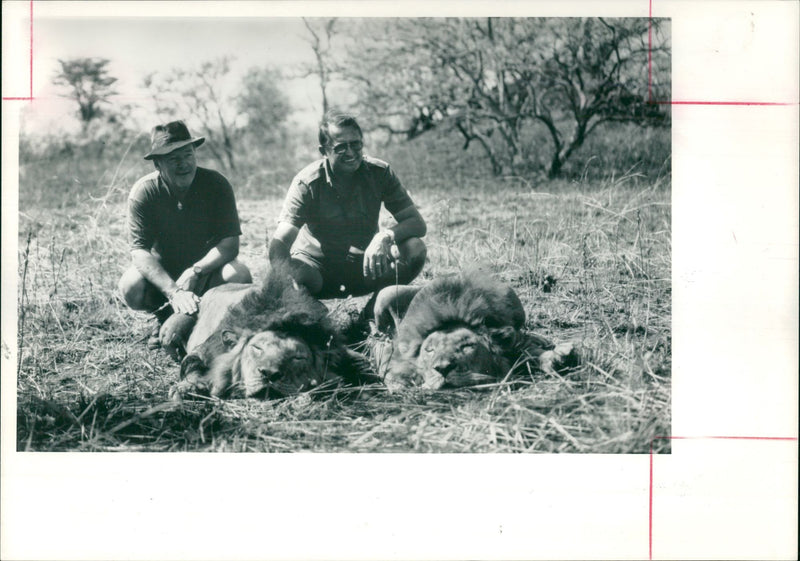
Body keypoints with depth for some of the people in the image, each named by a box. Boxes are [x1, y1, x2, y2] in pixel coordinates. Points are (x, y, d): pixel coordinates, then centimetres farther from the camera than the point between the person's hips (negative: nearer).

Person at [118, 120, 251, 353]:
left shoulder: (216, 184, -16)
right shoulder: (142, 192, -17)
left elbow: (230, 243, -18)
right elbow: (140, 251, -24)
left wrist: (194, 271, -35)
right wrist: (174, 292, -40)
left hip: (207, 266, 0)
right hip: (160, 270, 0)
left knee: (240, 276, -31)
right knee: (131, 288, -31)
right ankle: (166, 317, 4)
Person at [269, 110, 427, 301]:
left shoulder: (379, 172, -11)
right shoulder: (307, 182, -18)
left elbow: (417, 223, -14)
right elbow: (280, 240, -26)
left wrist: (386, 236, -36)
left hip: (364, 264, 2)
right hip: (317, 264, -2)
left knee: (415, 249, -25)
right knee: (298, 276, -39)